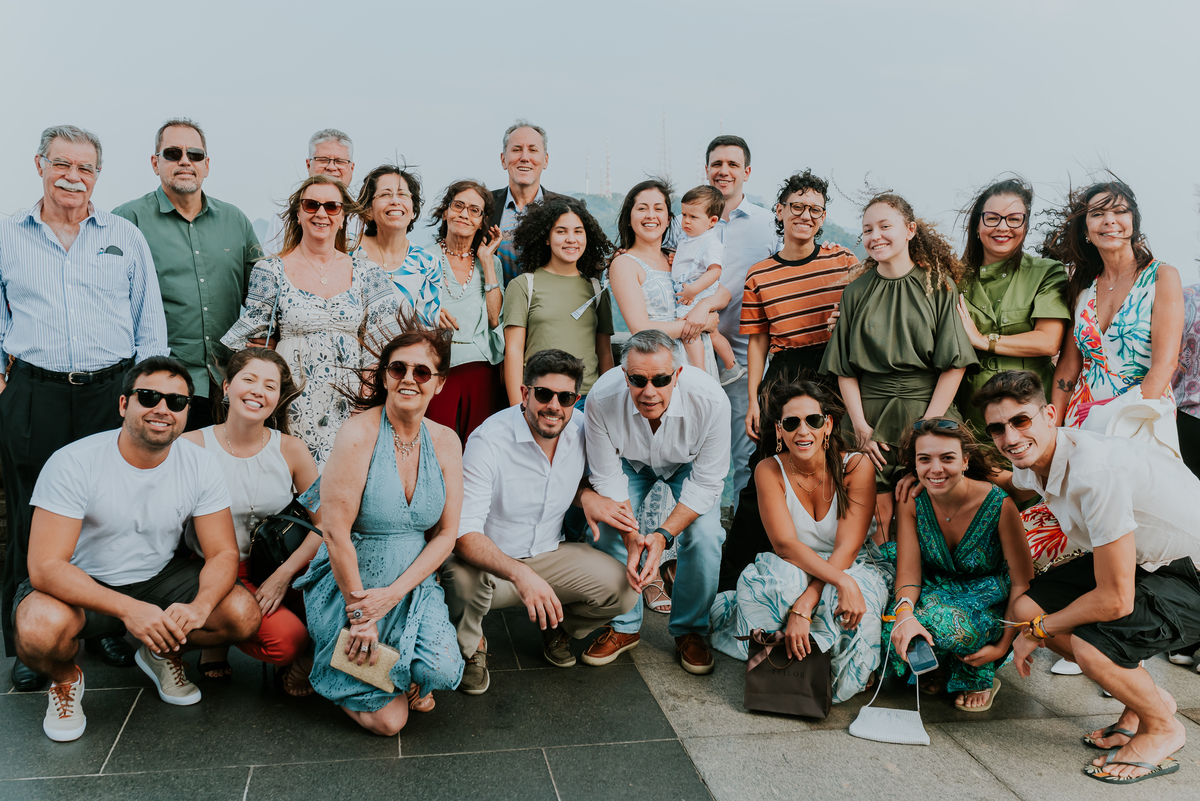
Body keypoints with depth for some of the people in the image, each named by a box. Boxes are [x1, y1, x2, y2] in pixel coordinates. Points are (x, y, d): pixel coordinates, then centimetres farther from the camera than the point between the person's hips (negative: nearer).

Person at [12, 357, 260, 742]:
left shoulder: (199, 465, -10)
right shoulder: (73, 464, -22)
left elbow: (223, 553, -10)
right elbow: (45, 566, -27)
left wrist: (198, 608, -33)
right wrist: (128, 609, -41)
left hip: (159, 578, 3)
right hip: (82, 584, -3)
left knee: (243, 613, -20)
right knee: (40, 628, -36)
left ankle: (164, 654, 14)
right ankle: (65, 677, 4)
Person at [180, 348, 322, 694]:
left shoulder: (291, 450, -2)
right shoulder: (192, 445, -7)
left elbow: (325, 522, -4)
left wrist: (284, 575, -16)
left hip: (274, 568, 3)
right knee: (286, 637, -27)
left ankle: (299, 659, 4)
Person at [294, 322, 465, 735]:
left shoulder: (446, 442, -1)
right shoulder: (359, 434, -17)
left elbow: (446, 534, 1)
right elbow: (336, 534, -17)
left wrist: (394, 593, -11)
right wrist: (359, 612, -14)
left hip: (413, 586, 4)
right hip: (349, 587, -4)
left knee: (442, 672, -22)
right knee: (388, 720, -8)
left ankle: (406, 674, 14)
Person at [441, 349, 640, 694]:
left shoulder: (581, 429, -6)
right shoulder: (489, 441, -24)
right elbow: (463, 533, -31)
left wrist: (586, 495, -9)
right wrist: (520, 573, -48)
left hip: (550, 555, 5)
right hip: (492, 562, -5)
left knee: (624, 588, -16)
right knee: (464, 576, -38)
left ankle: (557, 627, 17)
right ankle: (470, 647, -2)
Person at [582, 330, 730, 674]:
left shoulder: (710, 399, -39)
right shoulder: (601, 398, -36)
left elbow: (707, 481, -27)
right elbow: (607, 478, -22)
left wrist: (663, 535, -37)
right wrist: (632, 538, -33)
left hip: (688, 462, -1)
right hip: (631, 461, 1)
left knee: (704, 536, -20)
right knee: (607, 529, -15)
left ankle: (690, 630, 4)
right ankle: (624, 626, 9)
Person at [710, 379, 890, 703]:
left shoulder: (857, 466, -14)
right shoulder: (769, 471, -10)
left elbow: (846, 549, -20)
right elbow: (784, 544, -21)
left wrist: (804, 606, -33)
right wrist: (843, 581, -37)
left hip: (856, 569, 0)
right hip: (795, 574, 1)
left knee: (852, 611, -36)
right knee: (778, 576, -35)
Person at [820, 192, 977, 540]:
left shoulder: (938, 285, 1)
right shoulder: (856, 292, 8)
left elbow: (954, 364, -3)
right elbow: (845, 369, 7)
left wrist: (928, 425, -10)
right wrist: (860, 425, -4)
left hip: (927, 410, -2)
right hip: (870, 415, 2)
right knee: (878, 510, -1)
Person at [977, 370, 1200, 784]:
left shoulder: (1094, 473, -33)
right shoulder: (1035, 456, -7)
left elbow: (1115, 601, -29)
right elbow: (1013, 487, 23)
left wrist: (1038, 631, -13)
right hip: (1143, 560, 9)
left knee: (1091, 644, -29)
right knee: (1027, 606, -3)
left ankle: (1161, 728, 4)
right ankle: (1143, 700, 16)